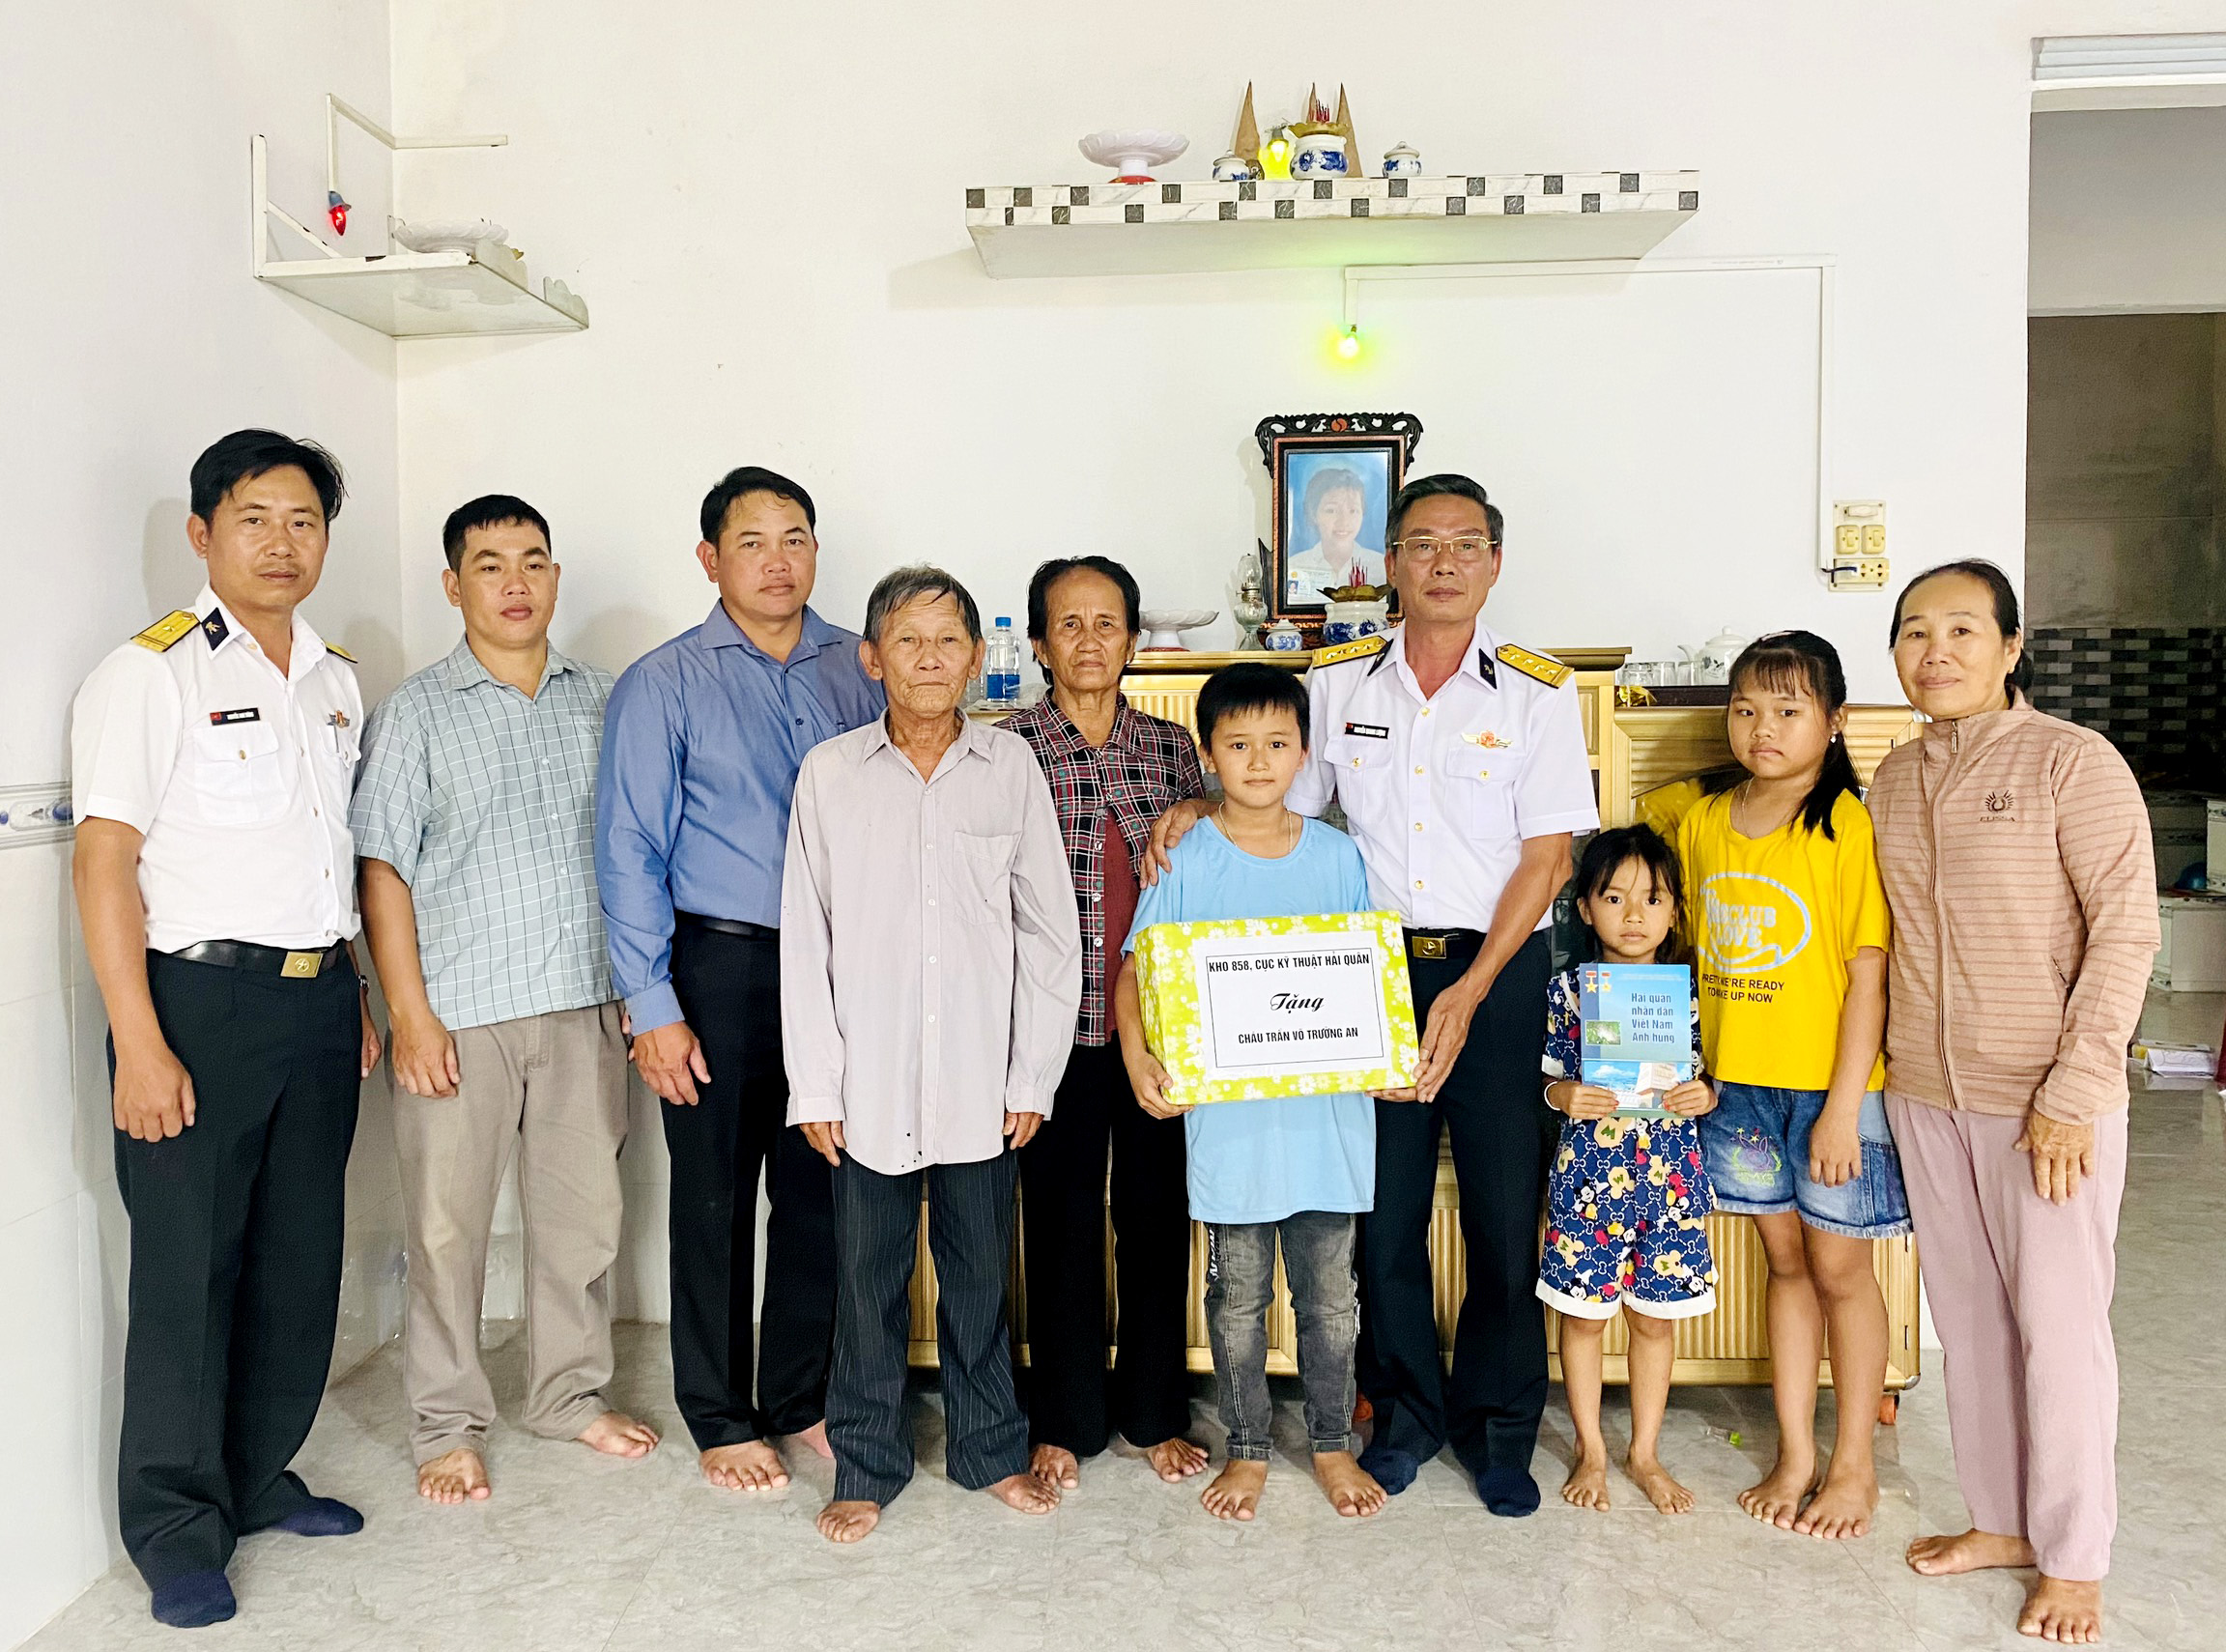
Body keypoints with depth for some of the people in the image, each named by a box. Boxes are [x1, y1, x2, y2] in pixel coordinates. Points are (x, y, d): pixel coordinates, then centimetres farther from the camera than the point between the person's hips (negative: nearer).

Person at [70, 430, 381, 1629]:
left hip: (320, 1002, 6)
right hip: (200, 999, -6)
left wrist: (357, 999, 14)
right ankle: (176, 1526, 17)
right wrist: (140, 1046, -16)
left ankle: (260, 1480, 29)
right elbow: (104, 863, -11)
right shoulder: (150, 674, -7)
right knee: (188, 1270, 2)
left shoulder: (335, 679, 12)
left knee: (300, 1259, 13)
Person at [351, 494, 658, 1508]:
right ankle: (448, 1425, 22)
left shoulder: (598, 701, 9)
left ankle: (571, 1394, 29)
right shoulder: (415, 713, 0)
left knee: (584, 1209, 12)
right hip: (460, 1013, -3)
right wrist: (410, 1012, -11)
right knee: (447, 1224, 4)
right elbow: (383, 866, -4)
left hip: (582, 1003, 3)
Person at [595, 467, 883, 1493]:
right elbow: (629, 854, -4)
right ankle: (721, 1421, 24)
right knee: (716, 1199, 7)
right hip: (722, 967, -3)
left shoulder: (858, 671, 6)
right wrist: (652, 1006, -10)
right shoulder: (664, 684, -3)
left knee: (823, 1193, 11)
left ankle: (802, 1398, 30)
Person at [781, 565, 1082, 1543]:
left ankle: (989, 1449, 32)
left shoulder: (1011, 767, 1)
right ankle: (866, 1467, 28)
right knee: (869, 1278, 9)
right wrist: (815, 1085, -3)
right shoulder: (830, 774, 0)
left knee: (980, 1271, 13)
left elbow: (1051, 930, 3)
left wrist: (1034, 1076, 0)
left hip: (981, 1082, 1)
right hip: (869, 1084, 0)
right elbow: (806, 940, 1)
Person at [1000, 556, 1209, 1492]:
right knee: (1062, 1216, 8)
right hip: (1059, 1022, -2)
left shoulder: (1172, 747, 7)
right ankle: (1065, 1422, 26)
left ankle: (1155, 1412, 29)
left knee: (1159, 1212, 11)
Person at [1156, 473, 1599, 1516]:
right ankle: (1406, 1414, 28)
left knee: (1506, 1215, 5)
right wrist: (1201, 811, -6)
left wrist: (1470, 991, -13)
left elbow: (1548, 856, -5)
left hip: (1499, 971, -1)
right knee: (1384, 1211, 7)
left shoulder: (1539, 692, -2)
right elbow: (1283, 804, 15)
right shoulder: (1335, 682, 5)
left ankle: (1499, 1430, 25)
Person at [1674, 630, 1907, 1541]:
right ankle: (1794, 1454, 28)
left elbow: (1868, 978, -13)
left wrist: (1842, 1107, -15)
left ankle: (1854, 1464, 25)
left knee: (1838, 1266, 8)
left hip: (1830, 1084, -5)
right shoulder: (1702, 822, 4)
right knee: (1784, 1259, 16)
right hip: (1736, 1081, 5)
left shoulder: (1847, 826, -13)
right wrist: (1689, 1069, 9)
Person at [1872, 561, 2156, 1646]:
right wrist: (1877, 1076, 10)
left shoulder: (2073, 762, -10)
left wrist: (2070, 1094, -17)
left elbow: (2126, 930, -12)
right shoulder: (1895, 777, 8)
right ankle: (2000, 1520, 31)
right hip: (1926, 1093, 6)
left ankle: (2072, 1561, 21)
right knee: (1967, 1314, 15)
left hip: (2047, 1099, -5)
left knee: (2058, 1324, 4)